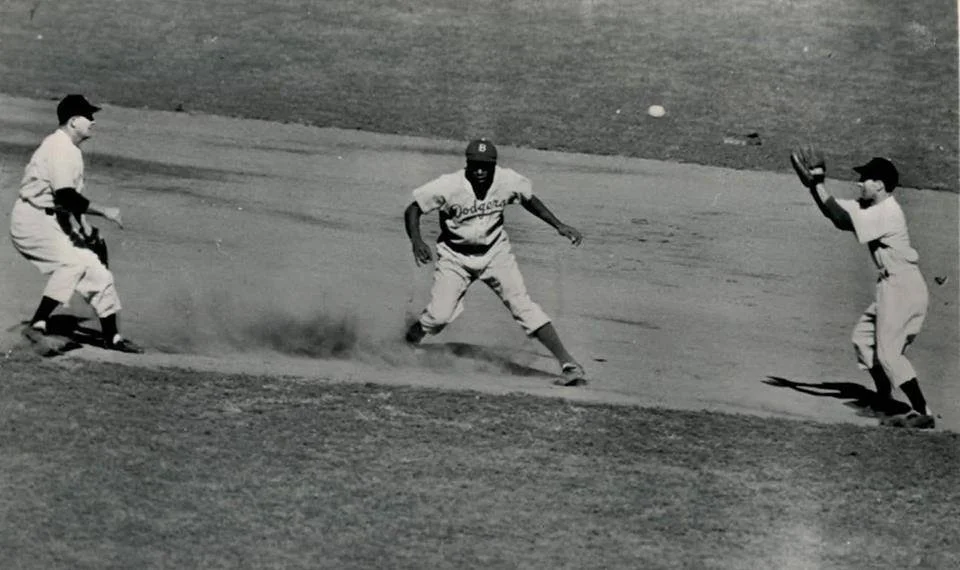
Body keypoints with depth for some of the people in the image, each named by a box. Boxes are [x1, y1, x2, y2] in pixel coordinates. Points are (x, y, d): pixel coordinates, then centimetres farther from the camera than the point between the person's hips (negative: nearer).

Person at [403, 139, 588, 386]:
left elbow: (529, 200, 7)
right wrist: (416, 240, -35)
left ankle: (568, 363, -11)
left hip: (495, 252, 2)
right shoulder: (449, 186, -25)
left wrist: (558, 225, 1)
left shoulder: (509, 181, -16)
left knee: (522, 305, -11)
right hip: (455, 256, -1)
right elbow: (413, 210, -17)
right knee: (439, 315, -16)